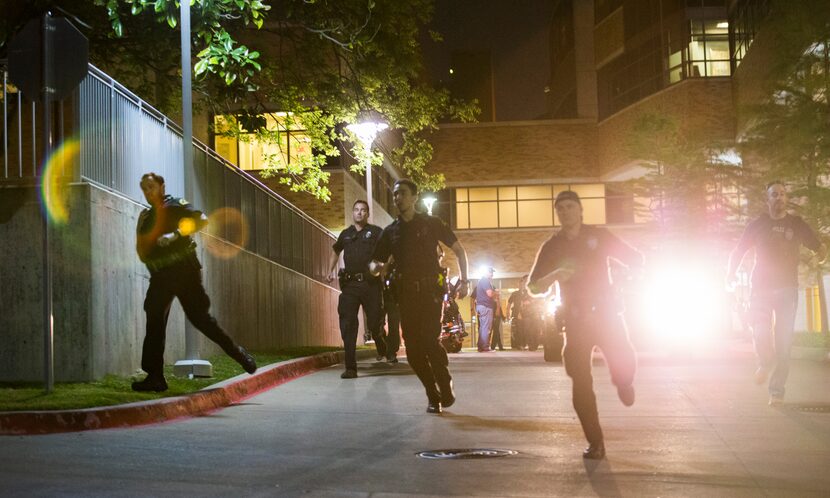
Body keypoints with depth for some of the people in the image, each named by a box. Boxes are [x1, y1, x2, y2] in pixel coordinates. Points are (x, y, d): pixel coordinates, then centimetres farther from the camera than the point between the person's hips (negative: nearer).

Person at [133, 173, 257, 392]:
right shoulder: (147, 217, 19)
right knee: (154, 322, -2)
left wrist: (176, 234, -26)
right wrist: (140, 229, 3)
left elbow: (202, 220, -18)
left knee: (199, 316, -8)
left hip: (184, 271, -6)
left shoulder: (175, 206, 0)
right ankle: (155, 376, -2)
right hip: (161, 277, 6)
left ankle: (237, 352, 7)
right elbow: (142, 255, 18)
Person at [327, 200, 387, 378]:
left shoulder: (376, 232, 5)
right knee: (347, 325, -6)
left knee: (374, 323, -1)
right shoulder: (346, 234, 15)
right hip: (349, 284, 3)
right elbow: (336, 251, 32)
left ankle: (382, 347, 36)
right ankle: (350, 368, -4)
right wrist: (331, 271, 18)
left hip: (371, 283, -3)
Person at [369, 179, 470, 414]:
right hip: (406, 294, 4)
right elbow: (375, 263, 14)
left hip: (430, 290, -4)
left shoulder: (431, 224, 4)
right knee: (413, 350, -2)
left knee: (429, 341, -19)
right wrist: (375, 267, -12)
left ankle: (446, 388, 0)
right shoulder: (390, 231, 12)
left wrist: (464, 280, -3)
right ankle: (433, 396, 10)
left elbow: (459, 250, 8)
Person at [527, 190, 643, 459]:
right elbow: (533, 287, 0)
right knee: (581, 382, -7)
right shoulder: (552, 247, 3)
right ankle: (595, 443, 2)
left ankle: (623, 383, 18)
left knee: (625, 361, -20)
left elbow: (635, 259, 7)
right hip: (576, 319, 1)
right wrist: (554, 276, -21)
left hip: (606, 312, 0)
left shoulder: (598, 236, 2)